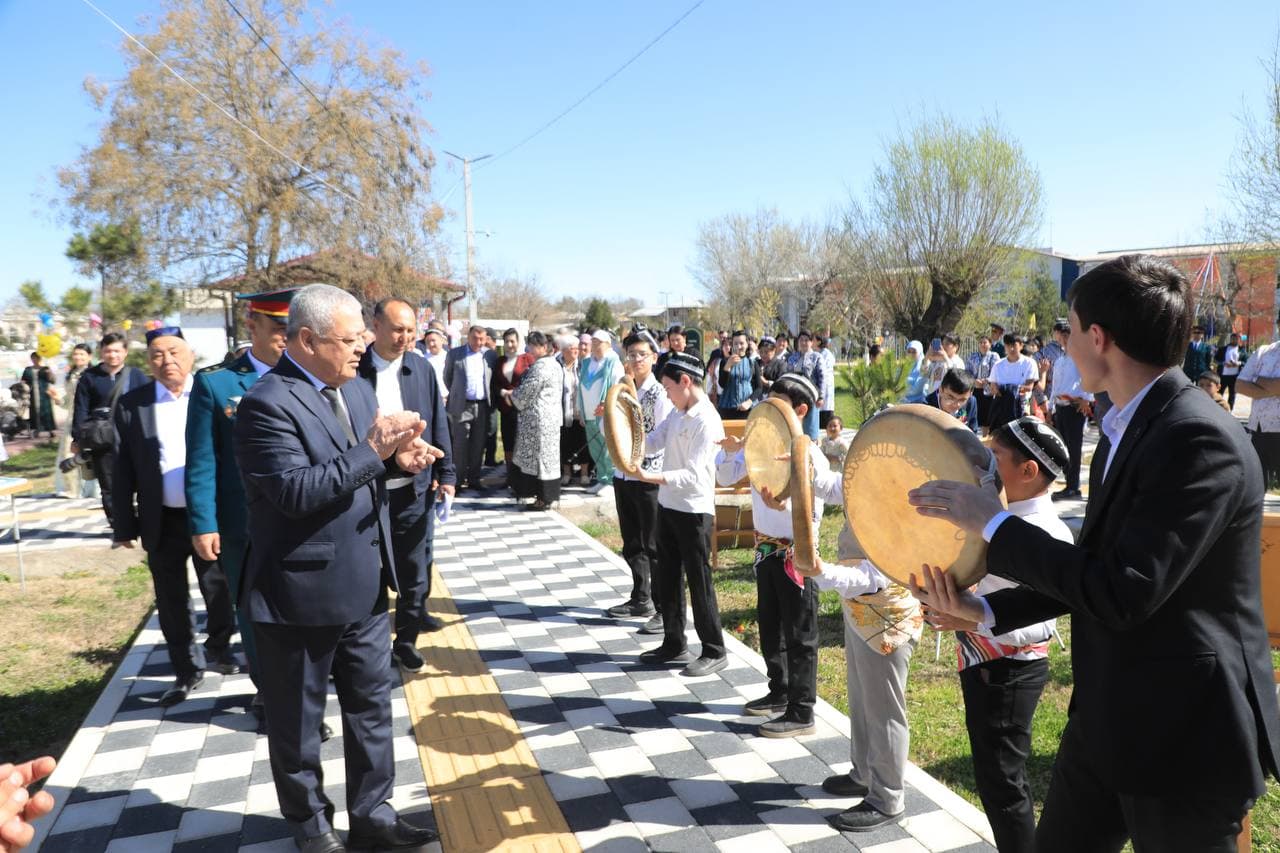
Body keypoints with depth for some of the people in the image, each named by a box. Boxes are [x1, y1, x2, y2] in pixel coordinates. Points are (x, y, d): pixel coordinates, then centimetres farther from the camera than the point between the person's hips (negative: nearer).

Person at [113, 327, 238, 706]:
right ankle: (186, 671, 27)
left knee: (219, 592, 11)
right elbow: (123, 470, 2)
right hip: (162, 522, 1)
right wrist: (124, 526, 1)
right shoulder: (132, 405, 1)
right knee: (171, 602, 11)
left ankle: (219, 649, 36)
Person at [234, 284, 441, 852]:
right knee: (297, 722, 14)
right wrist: (372, 450, -27)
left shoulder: (356, 389, 7)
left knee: (372, 705, 18)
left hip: (365, 587, 7)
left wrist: (397, 461, -6)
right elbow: (297, 491, -27)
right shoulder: (268, 403, -18)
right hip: (302, 593, -7)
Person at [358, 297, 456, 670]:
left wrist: (446, 474, 3)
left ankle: (406, 638, 26)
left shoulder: (423, 371, 3)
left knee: (414, 567, 10)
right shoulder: (354, 370, -6)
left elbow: (438, 425, 6)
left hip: (415, 488, 3)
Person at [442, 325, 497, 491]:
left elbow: (494, 379, 13)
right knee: (460, 444, 0)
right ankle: (460, 479, 6)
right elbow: (447, 377, 11)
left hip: (483, 406, 2)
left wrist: (492, 398, 8)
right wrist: (455, 394, 11)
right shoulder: (454, 354, 2)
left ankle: (474, 478, 15)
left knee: (478, 445, 6)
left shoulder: (490, 355, 7)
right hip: (462, 406, -2)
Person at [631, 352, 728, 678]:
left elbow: (694, 475, -25)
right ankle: (674, 644, 30)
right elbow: (652, 441, 5)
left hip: (693, 511, -9)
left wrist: (652, 477, -33)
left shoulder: (706, 421, -20)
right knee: (667, 578, 16)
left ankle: (714, 652, 14)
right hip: (668, 506, 9)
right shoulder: (677, 412, 8)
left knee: (699, 582, 1)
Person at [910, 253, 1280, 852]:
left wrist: (994, 524, -20)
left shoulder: (1200, 441, -24)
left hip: (1183, 736, -8)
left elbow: (1122, 593, -29)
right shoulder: (1125, 431, 6)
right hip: (1107, 718, 9)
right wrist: (985, 611, 3)